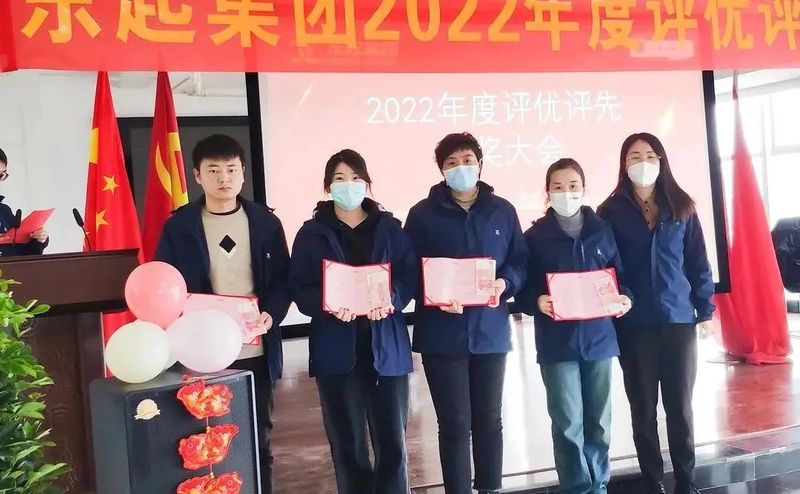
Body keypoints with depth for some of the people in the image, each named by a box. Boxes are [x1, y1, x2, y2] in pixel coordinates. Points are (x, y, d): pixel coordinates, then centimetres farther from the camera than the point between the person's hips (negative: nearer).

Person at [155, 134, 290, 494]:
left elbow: (282, 279, 6)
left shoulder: (265, 222, 6)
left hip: (256, 351, 2)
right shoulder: (178, 226, 2)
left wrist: (272, 314, -12)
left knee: (258, 438, 12)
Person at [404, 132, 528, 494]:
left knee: (489, 420, 12)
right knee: (454, 423, 1)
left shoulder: (502, 210, 9)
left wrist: (504, 283, -12)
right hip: (442, 333, -2)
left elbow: (521, 260, 8)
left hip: (490, 330, 3)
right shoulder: (423, 213, 1)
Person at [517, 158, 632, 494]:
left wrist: (624, 298, -8)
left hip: (598, 337, 3)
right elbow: (522, 288, -1)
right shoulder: (535, 236, -1)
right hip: (557, 342, -2)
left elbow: (618, 275, 11)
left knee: (599, 420, 11)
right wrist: (538, 301, -21)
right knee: (568, 423, -1)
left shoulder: (602, 230, 6)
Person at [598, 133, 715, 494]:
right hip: (633, 324, -1)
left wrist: (705, 309, 4)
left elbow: (698, 263, 7)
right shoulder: (612, 212, 1)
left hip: (679, 319, 1)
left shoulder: (682, 208, 6)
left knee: (680, 406, 7)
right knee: (643, 409, 7)